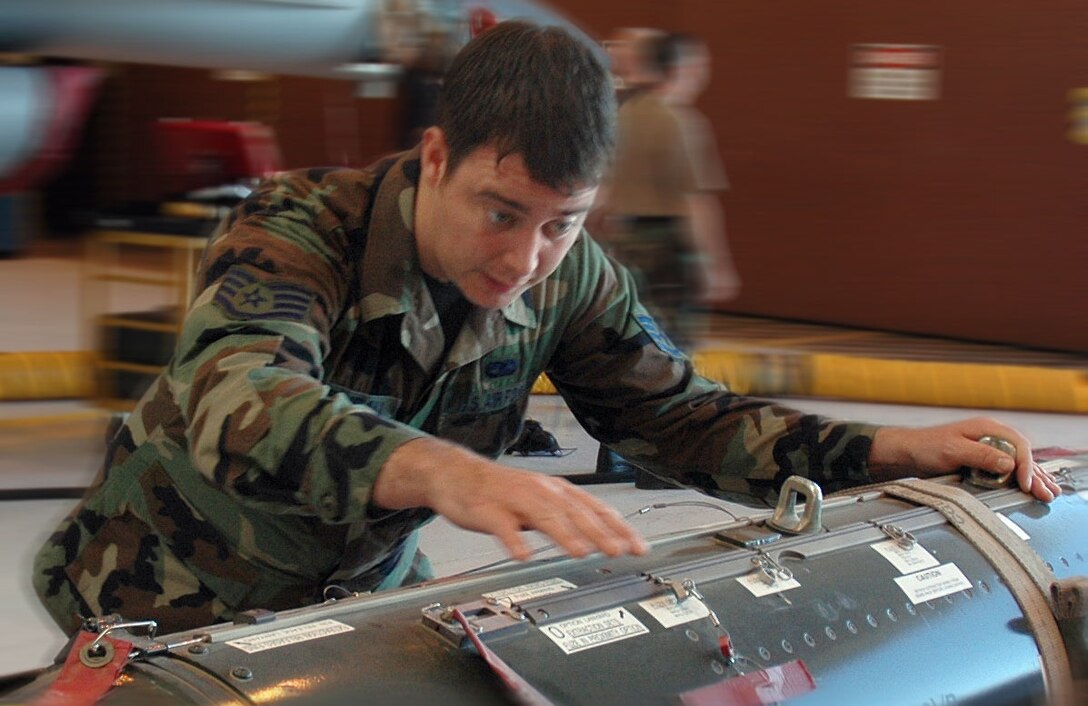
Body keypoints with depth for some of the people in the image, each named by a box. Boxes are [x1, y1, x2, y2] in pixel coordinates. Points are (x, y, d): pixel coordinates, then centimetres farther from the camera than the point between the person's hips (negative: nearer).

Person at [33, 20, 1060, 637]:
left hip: (363, 590, 5)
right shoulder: (297, 231, -31)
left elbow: (684, 417, -5)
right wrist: (440, 470, -69)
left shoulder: (568, 281, -14)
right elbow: (239, 404, -49)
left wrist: (900, 449, -19)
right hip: (171, 599, -4)